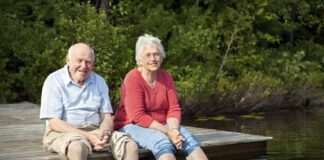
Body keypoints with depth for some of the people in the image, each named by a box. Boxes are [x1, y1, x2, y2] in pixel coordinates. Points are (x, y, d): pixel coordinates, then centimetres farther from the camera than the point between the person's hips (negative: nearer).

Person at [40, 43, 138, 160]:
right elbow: (54, 123, -10)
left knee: (130, 146, -20)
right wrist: (88, 136, -21)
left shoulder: (99, 81, 13)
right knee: (78, 147, -40)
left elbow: (106, 117, 10)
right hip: (62, 133, -5)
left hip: (95, 131, 5)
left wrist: (105, 132, -15)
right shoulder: (54, 81, -3)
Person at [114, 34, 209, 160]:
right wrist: (167, 132, -24)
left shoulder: (166, 78, 4)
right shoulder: (132, 79, -13)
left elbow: (174, 109, 2)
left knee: (188, 138, -22)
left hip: (161, 125, 5)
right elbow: (138, 116, -19)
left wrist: (174, 129, -19)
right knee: (162, 142, -34)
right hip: (133, 126, -5)